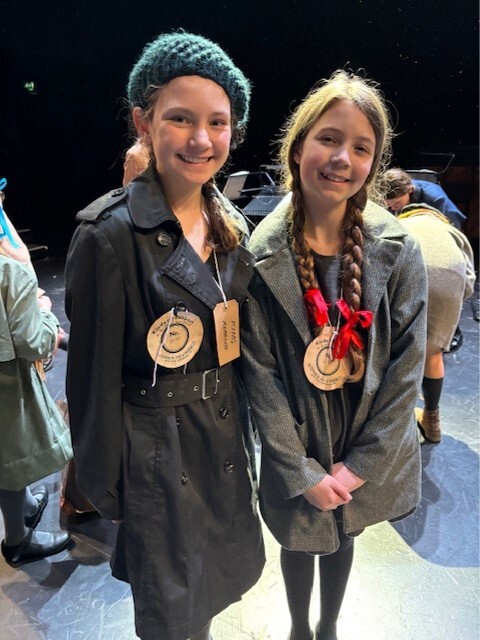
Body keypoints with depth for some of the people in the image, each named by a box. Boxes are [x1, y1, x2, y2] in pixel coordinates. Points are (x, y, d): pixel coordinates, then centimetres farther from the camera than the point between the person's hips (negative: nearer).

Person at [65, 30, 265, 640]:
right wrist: (103, 487, -8)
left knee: (221, 573, 28)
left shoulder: (232, 225, 0)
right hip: (156, 447, -6)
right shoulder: (109, 235, -22)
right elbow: (95, 377, -15)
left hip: (226, 435, 6)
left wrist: (241, 426, 12)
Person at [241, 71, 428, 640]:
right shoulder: (261, 255, -17)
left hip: (369, 451, 2)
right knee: (302, 544, 21)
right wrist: (304, 472, -11)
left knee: (344, 538, 25)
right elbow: (260, 374, -13)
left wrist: (362, 463, -9)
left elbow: (407, 365, -9)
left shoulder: (397, 250, -13)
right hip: (296, 451, -1)